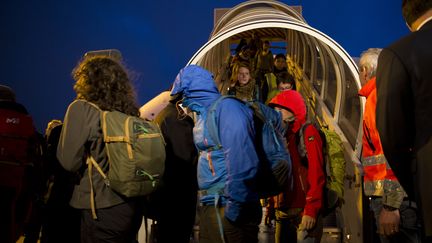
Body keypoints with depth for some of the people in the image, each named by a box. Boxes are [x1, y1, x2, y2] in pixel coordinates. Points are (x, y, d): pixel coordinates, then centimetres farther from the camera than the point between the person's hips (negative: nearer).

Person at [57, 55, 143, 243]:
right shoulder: (129, 112, 5)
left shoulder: (81, 109, -10)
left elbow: (69, 162, -12)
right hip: (132, 206, 6)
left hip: (102, 208, -6)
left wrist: (59, 130, 5)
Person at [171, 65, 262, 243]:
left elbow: (241, 161, -23)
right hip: (210, 207, 9)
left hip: (226, 209, -9)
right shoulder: (204, 114, 16)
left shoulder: (226, 107, -14)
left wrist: (234, 207, -22)